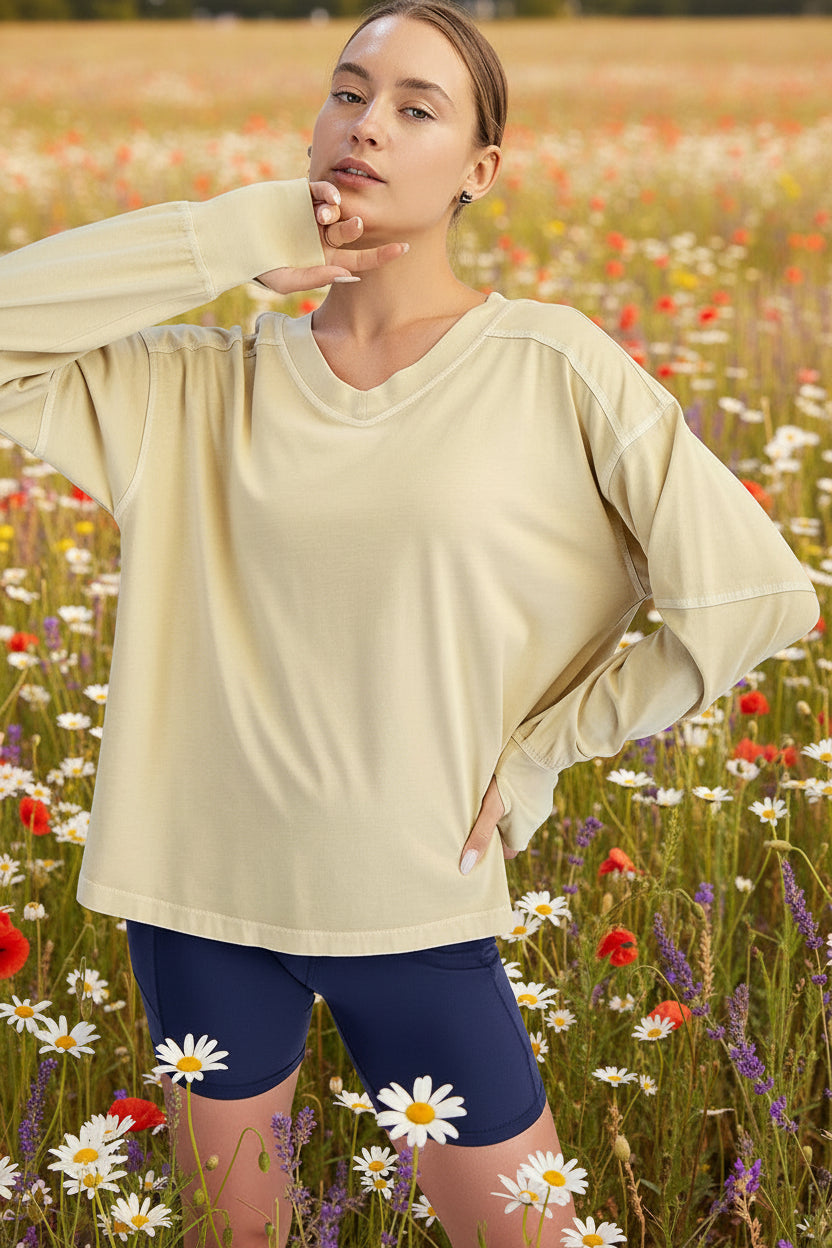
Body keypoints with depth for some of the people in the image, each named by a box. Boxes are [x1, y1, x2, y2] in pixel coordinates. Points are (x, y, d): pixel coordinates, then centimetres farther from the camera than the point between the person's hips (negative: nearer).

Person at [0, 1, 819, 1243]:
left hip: (414, 910, -2)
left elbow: (754, 595, -7)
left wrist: (531, 762, -3)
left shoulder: (550, 368, -7)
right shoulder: (206, 389, 1)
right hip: (201, 892, 2)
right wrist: (243, 230, -12)